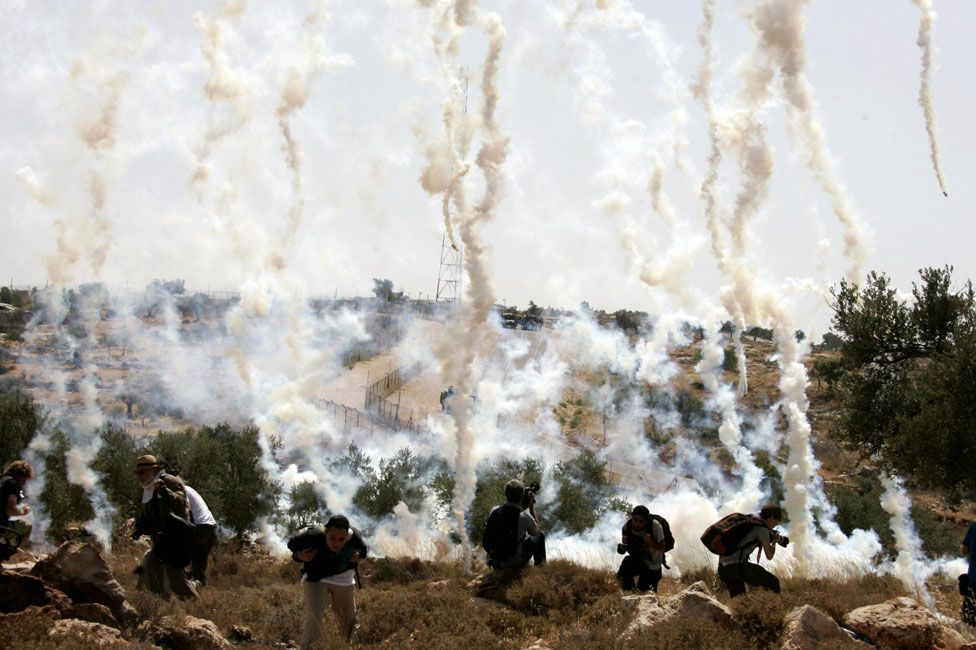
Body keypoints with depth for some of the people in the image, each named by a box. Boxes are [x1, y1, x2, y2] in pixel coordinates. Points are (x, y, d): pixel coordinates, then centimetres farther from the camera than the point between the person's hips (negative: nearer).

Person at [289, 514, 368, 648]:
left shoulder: (354, 537, -24)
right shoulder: (314, 535, -33)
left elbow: (362, 549, 1)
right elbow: (292, 544, -13)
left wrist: (359, 556, -21)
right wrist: (299, 556, -32)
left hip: (343, 578, 3)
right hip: (315, 577, -3)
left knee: (348, 619, 16)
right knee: (314, 616, -22)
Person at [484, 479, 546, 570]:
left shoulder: (494, 511, -10)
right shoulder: (524, 516, -21)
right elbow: (535, 532, 2)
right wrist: (532, 508, 4)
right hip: (514, 563, -4)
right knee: (540, 535, 19)